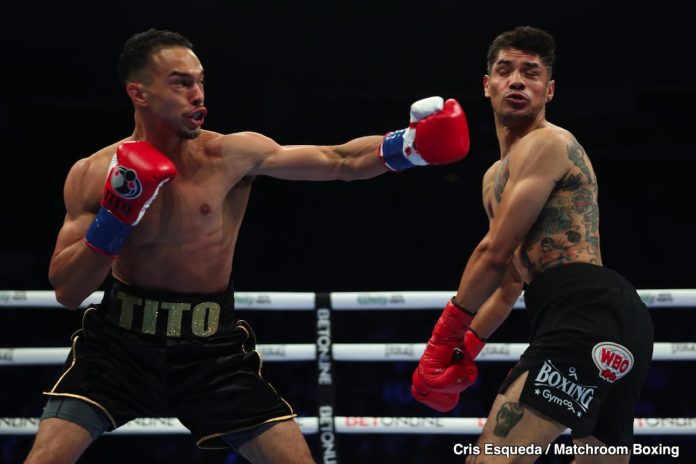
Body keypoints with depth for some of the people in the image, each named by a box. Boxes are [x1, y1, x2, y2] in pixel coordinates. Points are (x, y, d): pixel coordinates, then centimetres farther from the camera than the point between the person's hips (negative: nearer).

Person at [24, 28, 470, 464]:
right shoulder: (92, 174, -6)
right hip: (120, 343, 0)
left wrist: (410, 145, -29)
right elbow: (66, 291, -7)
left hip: (211, 351, 0)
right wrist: (115, 217, -21)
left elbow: (339, 162, -13)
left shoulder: (232, 155, -8)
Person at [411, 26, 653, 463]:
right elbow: (512, 278, 35)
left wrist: (446, 335, -1)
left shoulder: (546, 144, -3)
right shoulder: (496, 178, 29)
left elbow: (496, 253, -7)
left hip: (589, 315, -11)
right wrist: (465, 349, 25)